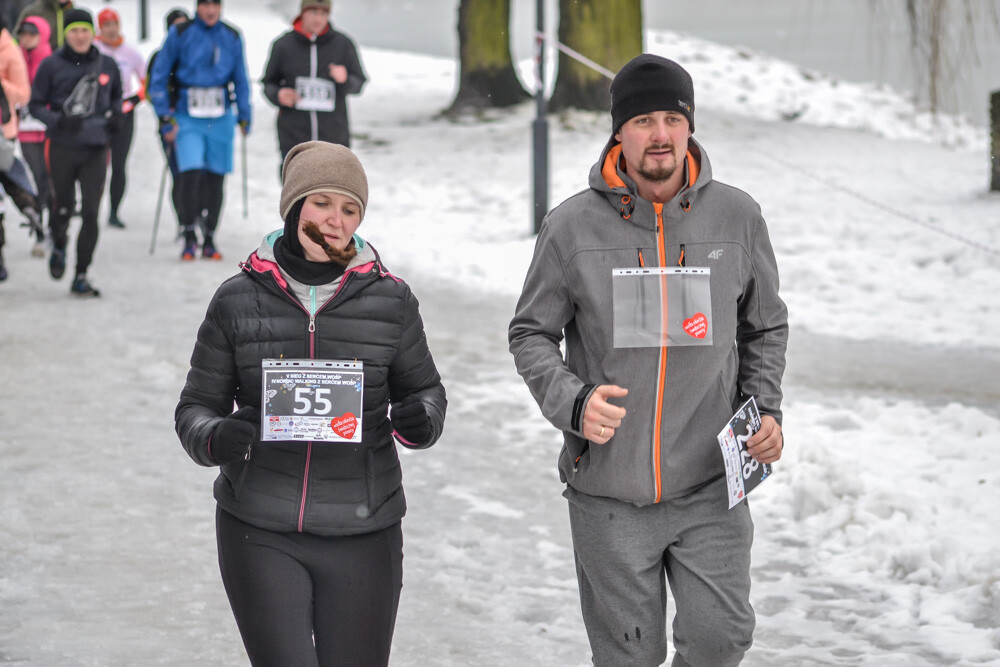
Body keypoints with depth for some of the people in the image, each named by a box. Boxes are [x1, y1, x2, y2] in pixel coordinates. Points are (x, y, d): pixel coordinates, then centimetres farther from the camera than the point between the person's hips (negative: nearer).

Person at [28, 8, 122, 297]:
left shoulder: (107, 65, 4)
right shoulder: (51, 65, -3)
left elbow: (117, 97, 22)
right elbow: (35, 105, 0)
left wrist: (114, 113, 2)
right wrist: (58, 121, -16)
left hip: (95, 151, 1)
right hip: (62, 150, -1)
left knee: (91, 213, -5)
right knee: (63, 208, 5)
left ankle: (81, 276, 4)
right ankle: (58, 246, 39)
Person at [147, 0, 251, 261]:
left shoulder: (232, 37, 6)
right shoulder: (180, 34, -2)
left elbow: (240, 78, 16)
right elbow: (159, 76, 2)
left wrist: (244, 116, 11)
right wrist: (165, 117, -3)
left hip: (220, 118, 3)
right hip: (188, 119, -3)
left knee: (215, 179, 4)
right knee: (191, 173, -17)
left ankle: (209, 240, 15)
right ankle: (189, 238, -6)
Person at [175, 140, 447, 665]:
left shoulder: (390, 300, 2)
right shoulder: (239, 300, 1)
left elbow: (424, 388, 13)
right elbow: (196, 406, 7)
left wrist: (421, 420, -11)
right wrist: (213, 438, -17)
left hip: (361, 533, 1)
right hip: (260, 533, -1)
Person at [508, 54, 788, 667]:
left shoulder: (737, 217, 2)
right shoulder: (574, 226, -3)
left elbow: (766, 328, 15)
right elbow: (531, 334, 5)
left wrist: (765, 408, -1)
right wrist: (573, 402, -13)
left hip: (710, 484, 1)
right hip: (609, 491, 0)